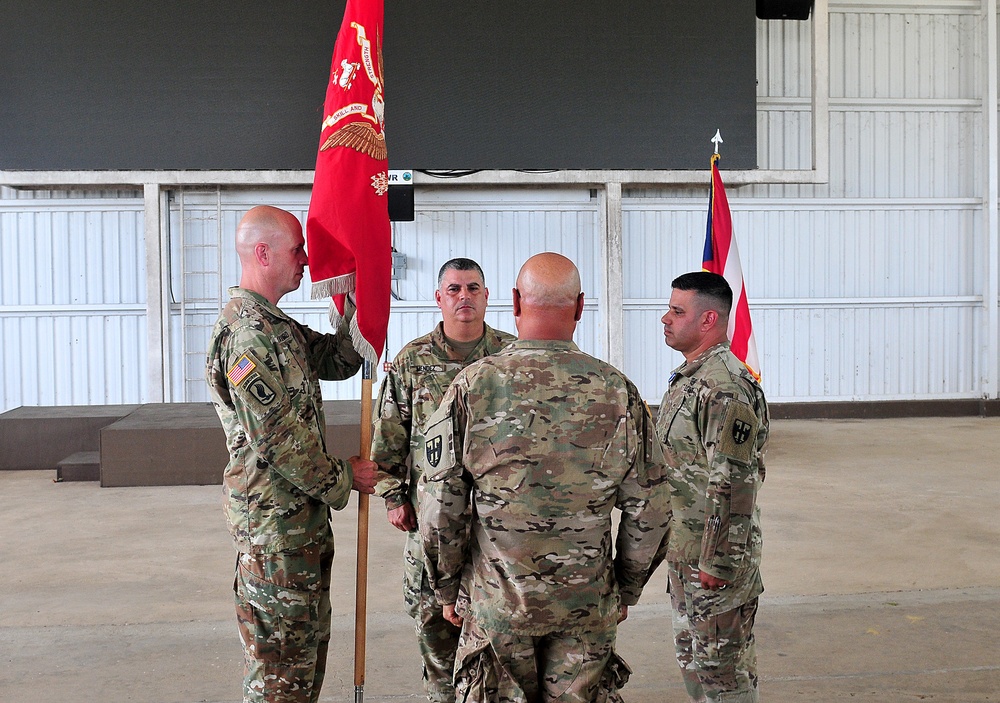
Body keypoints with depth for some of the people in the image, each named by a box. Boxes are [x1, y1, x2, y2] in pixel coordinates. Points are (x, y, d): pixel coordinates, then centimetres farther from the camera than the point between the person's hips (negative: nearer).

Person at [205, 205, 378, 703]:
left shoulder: (279, 326, 13)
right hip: (275, 517, -10)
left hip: (304, 512, 10)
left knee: (307, 639, 20)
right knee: (280, 649, 0)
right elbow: (276, 438, -23)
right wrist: (343, 479, -13)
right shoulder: (246, 333, -20)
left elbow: (339, 361, 14)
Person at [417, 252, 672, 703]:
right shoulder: (616, 391, -7)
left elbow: (439, 506, -7)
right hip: (589, 603, 1)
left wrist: (446, 587, 7)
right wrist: (627, 589, 13)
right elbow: (650, 509, -1)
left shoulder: (473, 386, -10)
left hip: (498, 600, -1)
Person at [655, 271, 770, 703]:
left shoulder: (725, 386, -22)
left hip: (714, 555, -10)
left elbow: (733, 484, -25)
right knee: (691, 659, 21)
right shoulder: (688, 375, 11)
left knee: (723, 667, 3)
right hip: (682, 550, 10)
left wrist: (718, 562, -23)